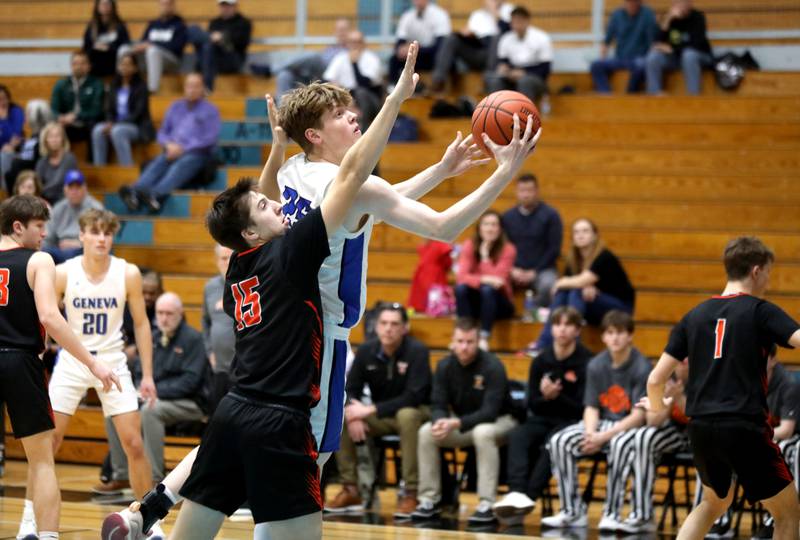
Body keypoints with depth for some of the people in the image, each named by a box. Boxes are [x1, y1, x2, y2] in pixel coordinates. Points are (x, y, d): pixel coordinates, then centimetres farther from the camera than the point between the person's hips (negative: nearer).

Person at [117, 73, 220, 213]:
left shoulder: (210, 110, 9)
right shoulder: (175, 107, 23)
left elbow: (210, 138, -3)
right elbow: (162, 133, 21)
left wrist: (183, 148, -11)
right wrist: (169, 145, -4)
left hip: (197, 153, -4)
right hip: (173, 151, 4)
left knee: (178, 168, -37)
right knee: (156, 165, -29)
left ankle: (156, 195, -65)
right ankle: (134, 193, -57)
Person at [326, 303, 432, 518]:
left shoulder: (417, 351, -19)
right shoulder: (366, 351, -5)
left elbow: (414, 396, -26)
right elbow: (350, 390, -1)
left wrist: (372, 410, -30)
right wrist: (354, 414, -24)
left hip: (416, 412, -5)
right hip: (381, 416, 5)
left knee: (407, 416, -39)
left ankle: (410, 493, -32)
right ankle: (351, 490, -9)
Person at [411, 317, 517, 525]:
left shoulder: (492, 367, -21)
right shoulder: (444, 366, -5)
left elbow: (490, 412, -27)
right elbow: (438, 404, -7)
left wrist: (456, 424, -41)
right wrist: (440, 421, -32)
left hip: (498, 421, -5)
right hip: (460, 424, 5)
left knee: (483, 433, -39)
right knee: (426, 432, -20)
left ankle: (487, 505, -36)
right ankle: (430, 500, -11)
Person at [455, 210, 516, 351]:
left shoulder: (508, 249, -11)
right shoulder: (470, 245, -6)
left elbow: (497, 279, -21)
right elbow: (461, 277, -18)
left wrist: (485, 256, -23)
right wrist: (484, 279, -33)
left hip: (499, 303, -2)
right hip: (475, 302, 2)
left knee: (488, 289, -33)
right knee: (461, 288, -28)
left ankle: (484, 339, -37)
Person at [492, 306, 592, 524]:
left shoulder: (587, 361, -7)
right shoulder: (541, 361, 7)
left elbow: (582, 407, -7)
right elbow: (533, 404, 8)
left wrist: (557, 397, -22)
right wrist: (545, 397, -14)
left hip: (572, 422, -4)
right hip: (543, 419, 4)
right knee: (517, 436, -27)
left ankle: (529, 497, -41)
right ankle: (517, 492, -45)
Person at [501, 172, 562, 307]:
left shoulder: (550, 215, 0)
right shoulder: (508, 216, 9)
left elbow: (555, 248, -3)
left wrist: (534, 272, -10)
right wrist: (512, 270, -8)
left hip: (542, 270, -3)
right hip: (515, 270, 3)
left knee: (547, 286, -37)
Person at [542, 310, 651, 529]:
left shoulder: (641, 367, -11)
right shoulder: (596, 365, 4)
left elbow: (638, 416, -15)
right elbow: (591, 407, 3)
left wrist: (604, 437, -22)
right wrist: (590, 434, -18)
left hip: (630, 427, -5)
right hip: (602, 424, 5)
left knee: (620, 444, -40)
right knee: (559, 442, -18)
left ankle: (611, 514, -30)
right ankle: (572, 511, -13)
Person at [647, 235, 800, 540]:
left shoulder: (695, 316, 11)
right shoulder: (760, 311, -2)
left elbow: (655, 380, 10)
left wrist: (657, 408, 30)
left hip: (701, 427, 6)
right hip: (745, 427, -6)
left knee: (714, 502, 30)